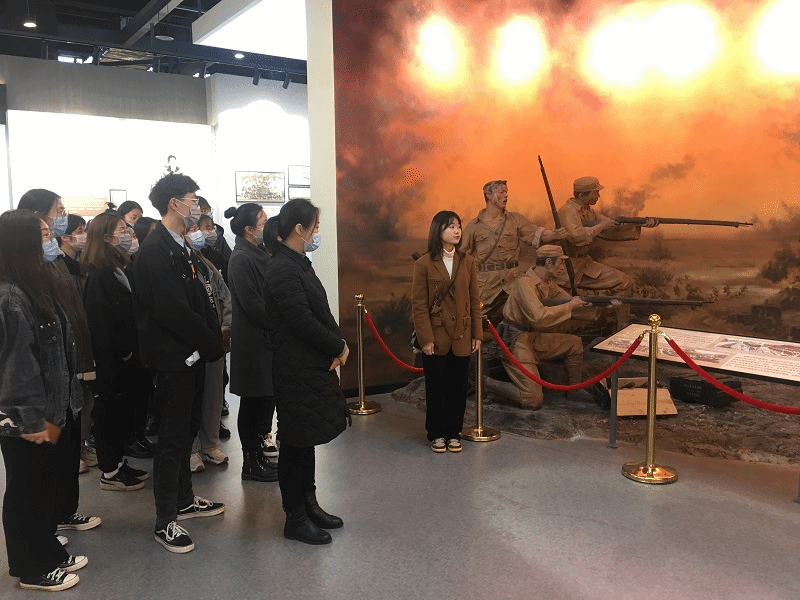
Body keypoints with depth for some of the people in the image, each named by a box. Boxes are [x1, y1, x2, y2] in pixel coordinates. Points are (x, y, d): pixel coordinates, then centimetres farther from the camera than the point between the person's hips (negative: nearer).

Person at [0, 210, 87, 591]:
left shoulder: (31, 288, 7)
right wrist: (37, 420, -16)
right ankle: (32, 570, 25)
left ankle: (49, 554, 36)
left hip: (42, 416, 8)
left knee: (45, 485, 19)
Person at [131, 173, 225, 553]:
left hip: (191, 356, 9)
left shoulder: (179, 247, 12)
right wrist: (213, 344, -15)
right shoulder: (156, 250, -18)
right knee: (172, 438, 0)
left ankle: (184, 500, 35)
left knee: (187, 429, 19)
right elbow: (172, 311, -24)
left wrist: (210, 341, 3)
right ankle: (165, 521, 13)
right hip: (174, 358, -9)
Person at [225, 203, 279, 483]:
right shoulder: (241, 259, -15)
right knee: (254, 402, 1)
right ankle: (251, 463, 14)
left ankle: (258, 456, 24)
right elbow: (252, 304, -20)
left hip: (264, 337, 9)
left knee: (266, 398, 13)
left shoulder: (259, 254, 12)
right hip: (252, 341, -9)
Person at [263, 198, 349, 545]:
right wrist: (338, 346, -12)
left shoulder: (298, 264, 12)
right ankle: (295, 519, 15)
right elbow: (302, 321, -23)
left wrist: (338, 342, -3)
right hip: (296, 370, -10)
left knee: (306, 438, 17)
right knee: (296, 441, 2)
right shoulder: (282, 270, -18)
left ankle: (309, 505, 31)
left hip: (313, 365, 10)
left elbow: (320, 312, 12)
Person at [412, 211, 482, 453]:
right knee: (436, 387, 7)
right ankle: (436, 434, 22)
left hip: (461, 337, 3)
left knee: (458, 387, 9)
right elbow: (419, 305, -7)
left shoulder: (468, 262, 5)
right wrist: (426, 338, -11)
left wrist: (477, 333, 3)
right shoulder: (424, 264, -6)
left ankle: (454, 433, 24)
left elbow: (475, 301, 6)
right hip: (436, 337, -3)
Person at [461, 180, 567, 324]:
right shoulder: (474, 226, 6)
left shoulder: (515, 219, 10)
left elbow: (537, 235, 1)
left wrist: (554, 235, -19)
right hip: (486, 283, -1)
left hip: (514, 279, 1)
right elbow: (461, 255, 8)